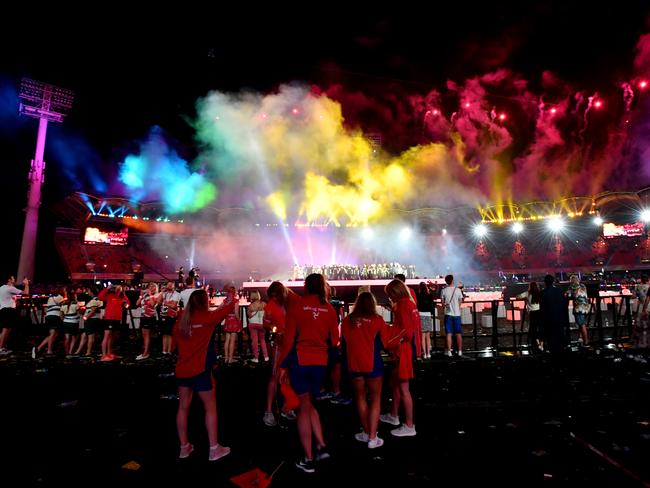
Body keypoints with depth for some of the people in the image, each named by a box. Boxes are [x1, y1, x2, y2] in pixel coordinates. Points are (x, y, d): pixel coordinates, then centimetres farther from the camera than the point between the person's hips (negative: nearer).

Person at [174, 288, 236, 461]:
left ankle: (184, 447, 29)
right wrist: (231, 294, 15)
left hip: (182, 370, 6)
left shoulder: (182, 319, 2)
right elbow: (229, 306, -3)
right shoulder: (207, 318, -13)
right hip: (200, 371, -6)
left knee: (183, 407, 17)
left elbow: (176, 341, 14)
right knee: (210, 408, 7)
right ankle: (214, 449, 14)